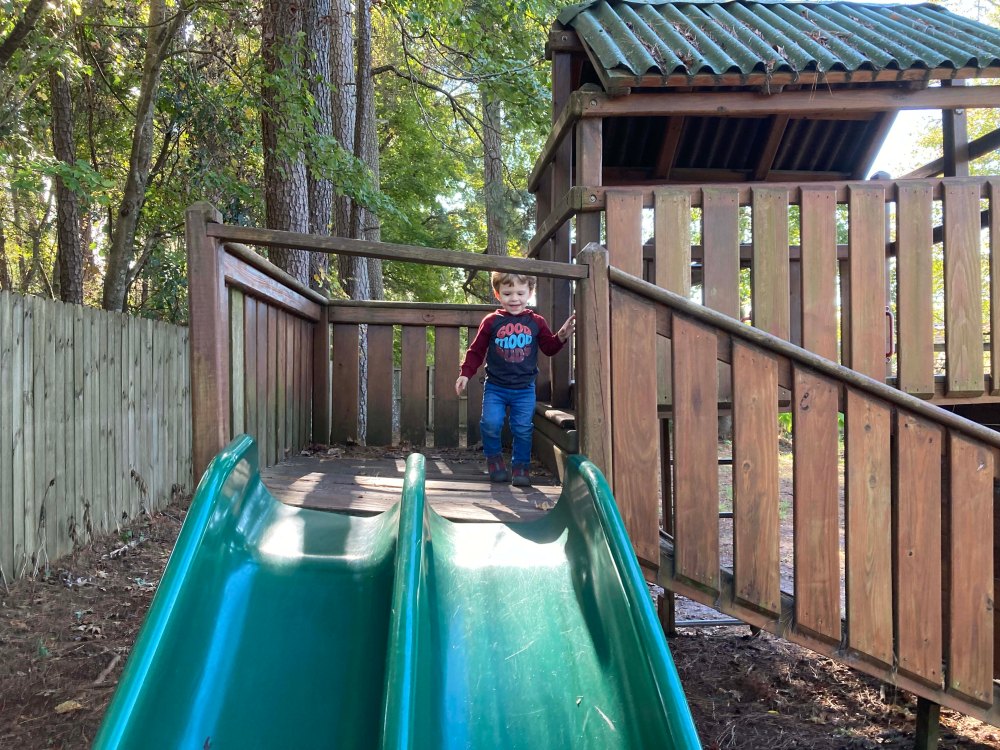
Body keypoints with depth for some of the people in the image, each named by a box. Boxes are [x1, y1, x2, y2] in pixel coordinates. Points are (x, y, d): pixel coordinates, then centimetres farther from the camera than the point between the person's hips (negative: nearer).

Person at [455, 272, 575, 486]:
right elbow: (476, 350, 4)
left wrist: (561, 337, -9)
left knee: (523, 429, 0)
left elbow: (549, 347, 10)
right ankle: (494, 457, 15)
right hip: (495, 387, -1)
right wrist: (465, 373, -4)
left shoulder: (536, 322, 4)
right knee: (490, 424, -12)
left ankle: (520, 465, 18)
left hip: (525, 389, 1)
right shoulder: (492, 322, -1)